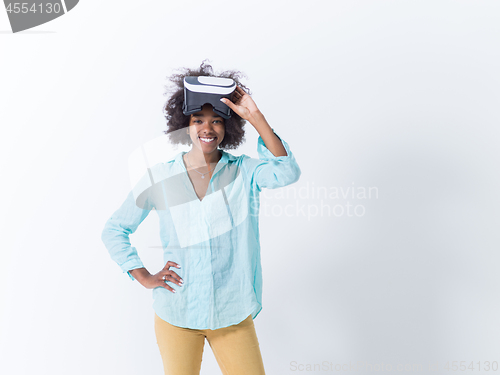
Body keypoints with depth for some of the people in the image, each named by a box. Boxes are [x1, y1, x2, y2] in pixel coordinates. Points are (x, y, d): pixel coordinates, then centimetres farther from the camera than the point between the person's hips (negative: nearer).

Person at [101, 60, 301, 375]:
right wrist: (144, 276, -3)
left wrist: (255, 116, -25)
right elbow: (114, 230, 4)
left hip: (233, 314, 0)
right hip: (176, 312, 1)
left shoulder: (243, 171, -4)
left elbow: (287, 173, -25)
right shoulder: (160, 177, -4)